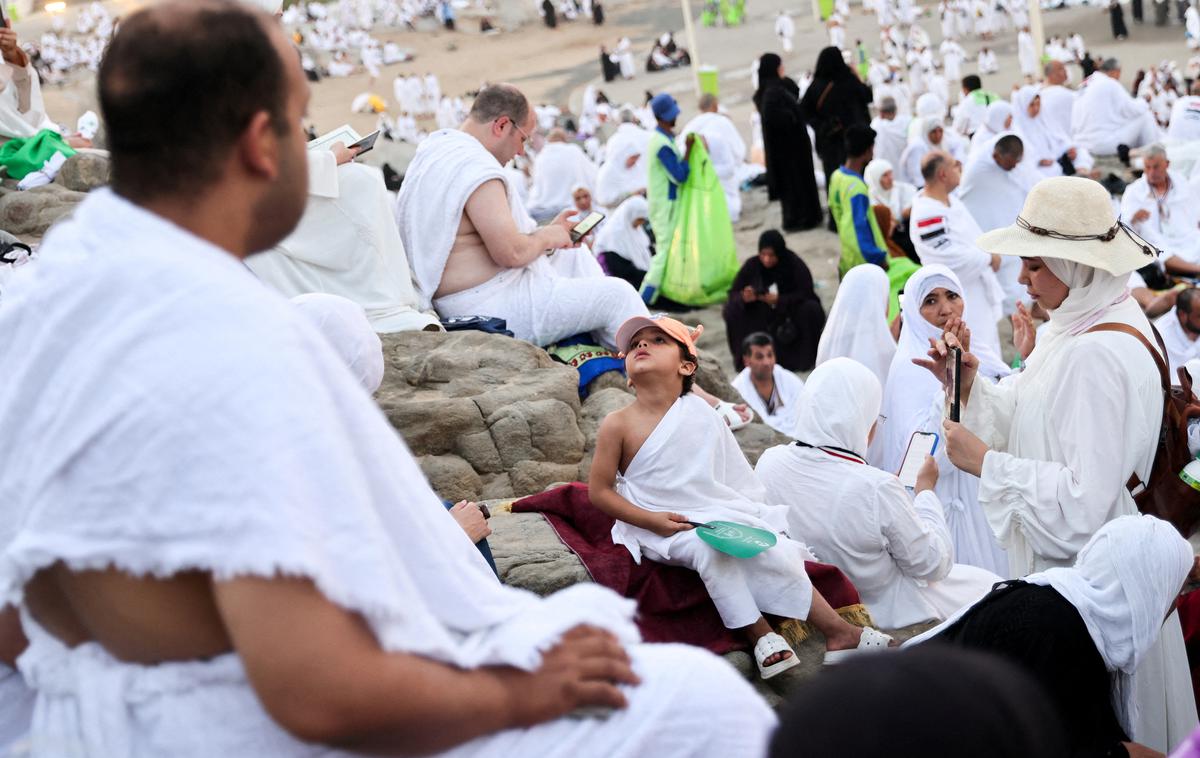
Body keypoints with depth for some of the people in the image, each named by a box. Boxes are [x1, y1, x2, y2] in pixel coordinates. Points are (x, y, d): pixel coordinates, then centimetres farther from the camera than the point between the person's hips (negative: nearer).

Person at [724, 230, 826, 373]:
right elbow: (733, 292, -6)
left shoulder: (795, 265, -16)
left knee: (811, 310, -30)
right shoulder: (752, 265, -9)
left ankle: (803, 358, -10)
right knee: (732, 309, -21)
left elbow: (806, 294, -19)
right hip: (760, 317, 2)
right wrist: (743, 298, -31)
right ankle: (745, 357, -9)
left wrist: (779, 300, -34)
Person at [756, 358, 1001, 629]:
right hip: (880, 607, -6)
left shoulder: (768, 463, -14)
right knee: (989, 584, 17)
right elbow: (934, 565, -16)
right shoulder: (877, 487, -31)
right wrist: (926, 490, -2)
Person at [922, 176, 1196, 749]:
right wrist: (969, 387, -3)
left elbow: (1084, 503, -28)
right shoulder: (1081, 325, 5)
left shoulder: (1096, 357, -26)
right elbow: (1031, 424, 10)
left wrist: (985, 461, -21)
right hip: (1063, 561, 9)